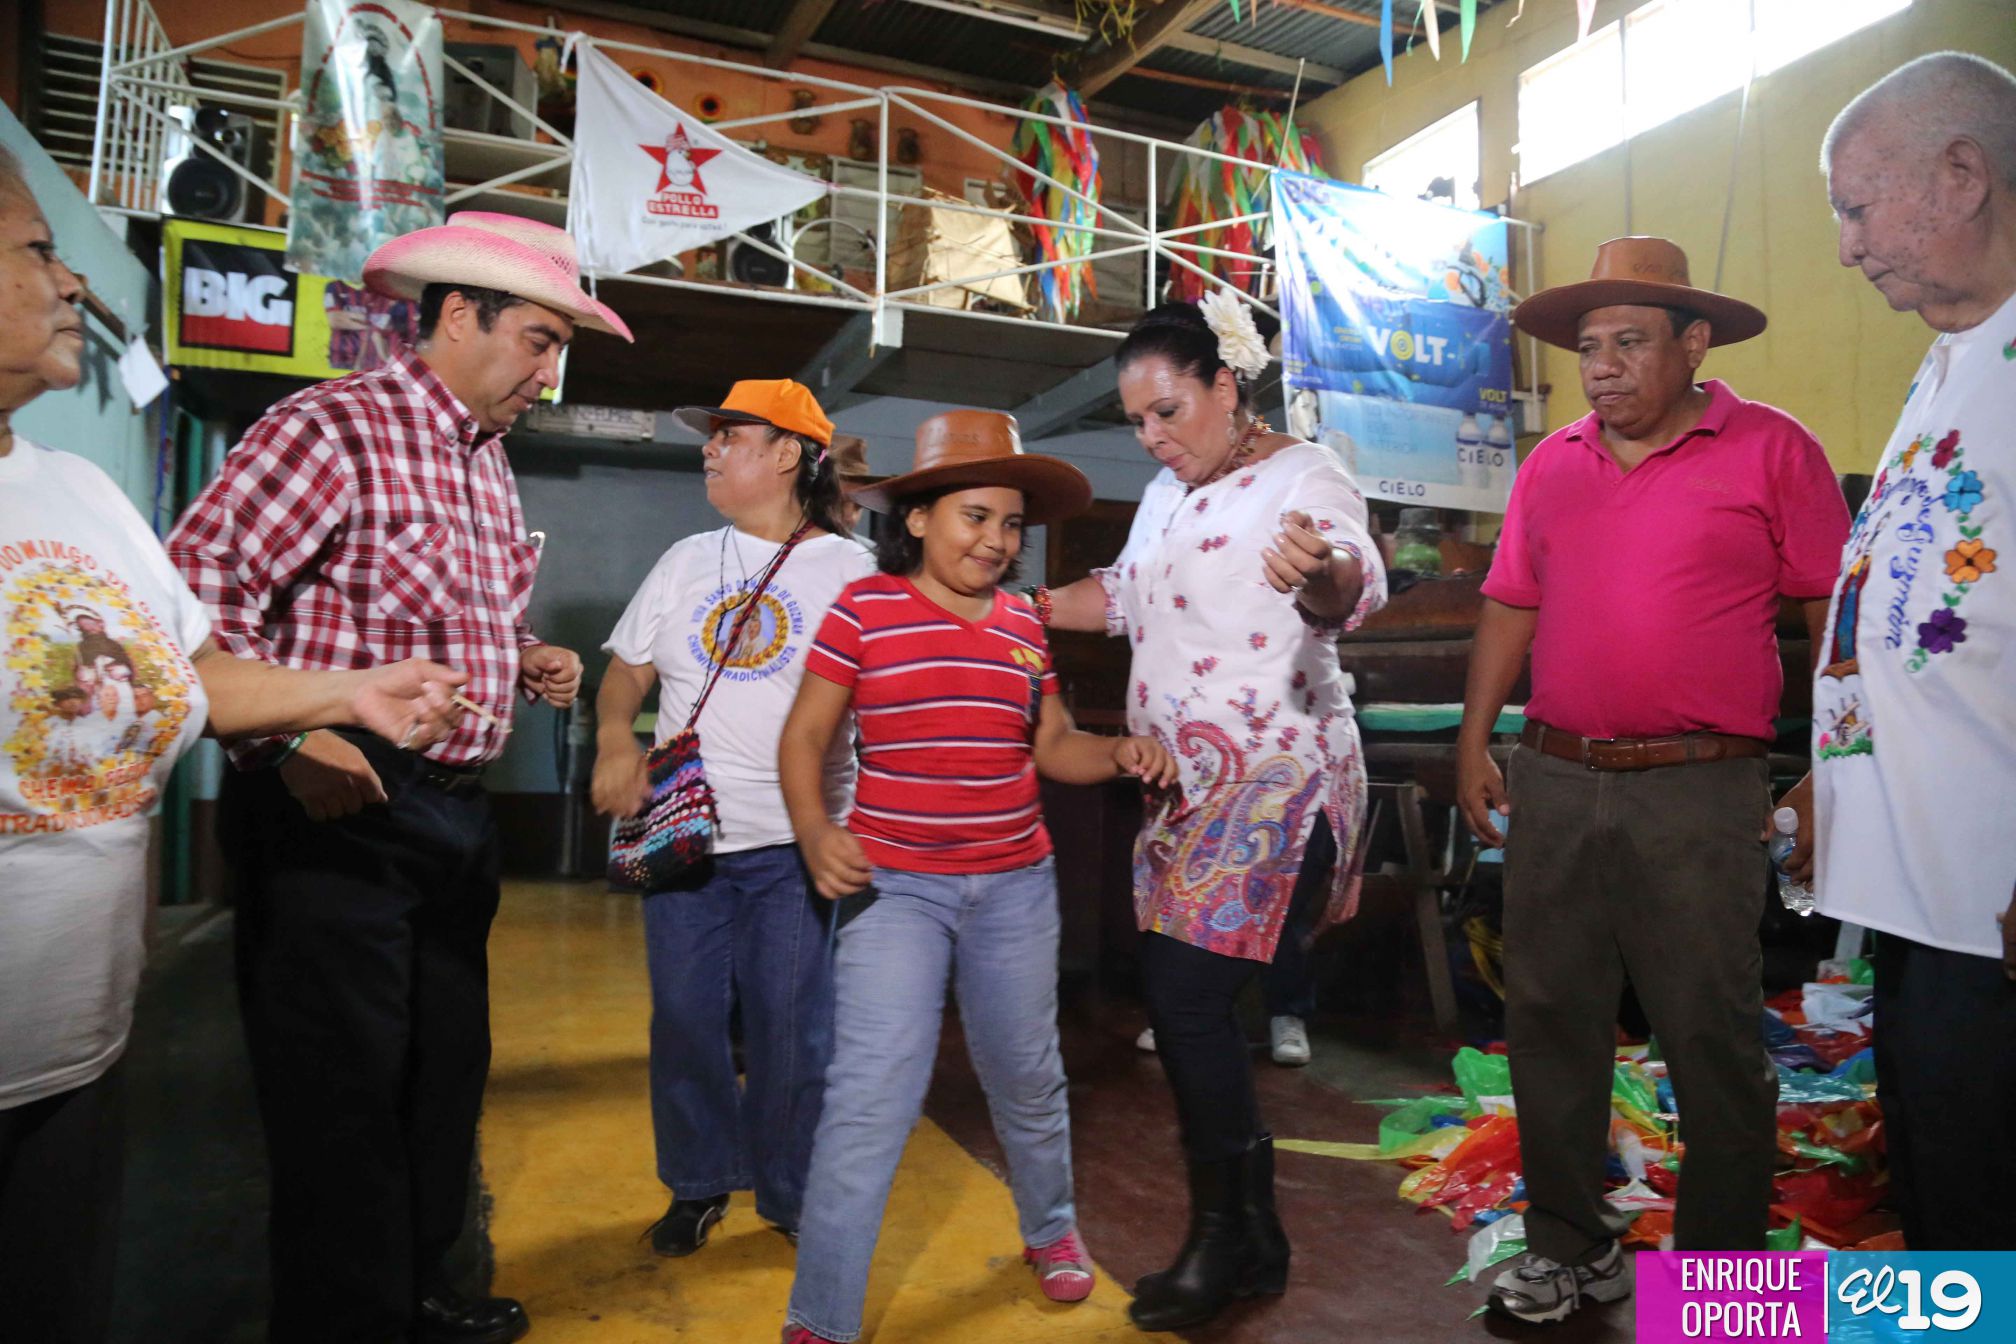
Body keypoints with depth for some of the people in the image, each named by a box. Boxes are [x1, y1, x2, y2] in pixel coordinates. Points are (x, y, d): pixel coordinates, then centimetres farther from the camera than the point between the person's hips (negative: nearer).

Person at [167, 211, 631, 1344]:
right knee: (342, 1094, 2)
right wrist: (289, 739, -24)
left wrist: (527, 659, 7)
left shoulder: (488, 460, 15)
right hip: (338, 803, -9)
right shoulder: (336, 426, -12)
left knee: (446, 1072, 19)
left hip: (456, 812, 9)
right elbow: (198, 583, -19)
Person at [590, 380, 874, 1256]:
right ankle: (698, 1183, 31)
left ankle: (792, 1194, 26)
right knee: (684, 1018, 10)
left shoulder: (851, 571, -2)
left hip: (794, 846, -3)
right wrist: (616, 740, -7)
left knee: (792, 1030, 4)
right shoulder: (686, 561, 11)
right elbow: (627, 670, 14)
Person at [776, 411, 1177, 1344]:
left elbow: (1052, 747, 11)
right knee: (871, 1096, -7)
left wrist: (1118, 755, -9)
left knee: (1027, 1078, 19)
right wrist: (815, 830, -20)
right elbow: (805, 738, -4)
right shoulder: (862, 609, -6)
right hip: (894, 884, -3)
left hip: (1016, 883, 4)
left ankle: (1051, 1228, 47)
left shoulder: (1025, 622, 4)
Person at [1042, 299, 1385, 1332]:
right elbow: (1121, 595, 27)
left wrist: (1321, 574, -54)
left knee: (1188, 1003, -9)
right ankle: (1249, 1242, 27)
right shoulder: (1168, 494, 15)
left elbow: (1355, 586, -31)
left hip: (1277, 784, -8)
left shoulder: (1303, 476, -11)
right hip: (1187, 785, 8)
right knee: (1181, 1006, 9)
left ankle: (1225, 1244, 14)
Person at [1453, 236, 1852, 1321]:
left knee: (1712, 1037, 5)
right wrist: (1473, 745, 9)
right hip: (1552, 783, 5)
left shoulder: (1771, 449, -1)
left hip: (1698, 791, -4)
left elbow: (1834, 612, -1)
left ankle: (1728, 1275, 25)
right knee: (1548, 1019, 10)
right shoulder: (1550, 467, 11)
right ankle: (1569, 1245, 28)